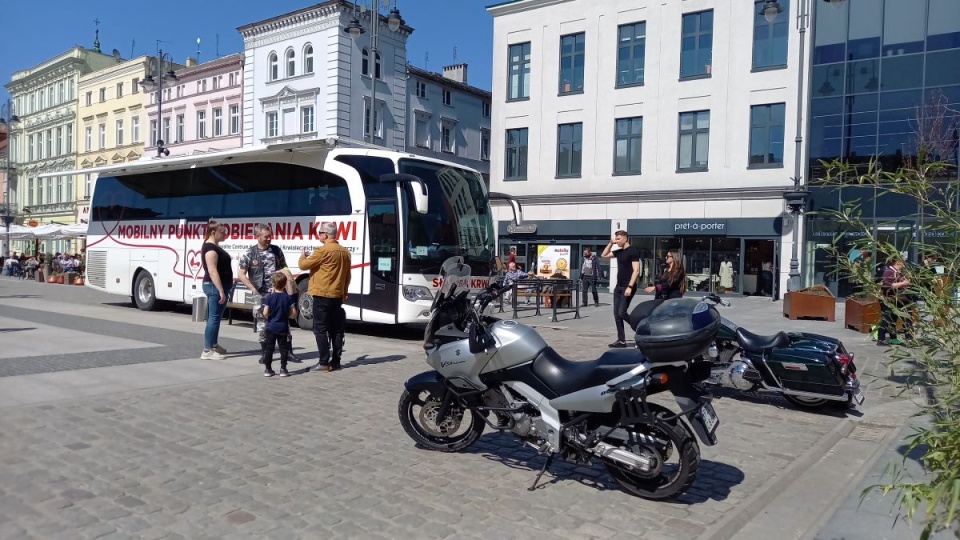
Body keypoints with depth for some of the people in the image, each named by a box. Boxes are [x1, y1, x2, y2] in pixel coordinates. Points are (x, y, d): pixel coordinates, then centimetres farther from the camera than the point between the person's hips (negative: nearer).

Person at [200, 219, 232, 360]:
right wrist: (221, 291, -26)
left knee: (215, 317, 18)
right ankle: (207, 351, -7)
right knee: (214, 317, -9)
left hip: (218, 286, 11)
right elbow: (212, 271, -24)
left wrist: (223, 289, 23)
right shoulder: (210, 248, -17)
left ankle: (213, 345, 29)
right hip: (215, 286, -11)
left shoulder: (214, 246, 15)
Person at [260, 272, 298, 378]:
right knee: (284, 348, 7)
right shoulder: (288, 298, -4)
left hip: (271, 327, 0)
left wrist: (269, 317, 8)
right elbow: (294, 314, -6)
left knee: (269, 348, 8)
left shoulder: (269, 297, -8)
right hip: (283, 328, 0)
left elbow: (265, 313, -12)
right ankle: (283, 369, 6)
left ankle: (267, 369, 10)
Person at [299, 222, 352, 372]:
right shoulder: (345, 252, 10)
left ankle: (324, 363, -3)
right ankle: (336, 361, 13)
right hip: (337, 296, 7)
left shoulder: (323, 250, -14)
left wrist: (303, 255, 12)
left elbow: (303, 265, -9)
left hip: (322, 295, -7)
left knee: (320, 330, -2)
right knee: (336, 329, 10)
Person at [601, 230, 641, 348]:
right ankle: (621, 340, 8)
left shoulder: (633, 251, -11)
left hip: (627, 287, -8)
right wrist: (610, 243, 11)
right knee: (616, 314, 5)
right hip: (618, 287, 8)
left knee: (622, 313, -12)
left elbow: (636, 270, -17)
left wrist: (630, 287, -24)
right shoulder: (619, 251, 13)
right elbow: (604, 255, 25)